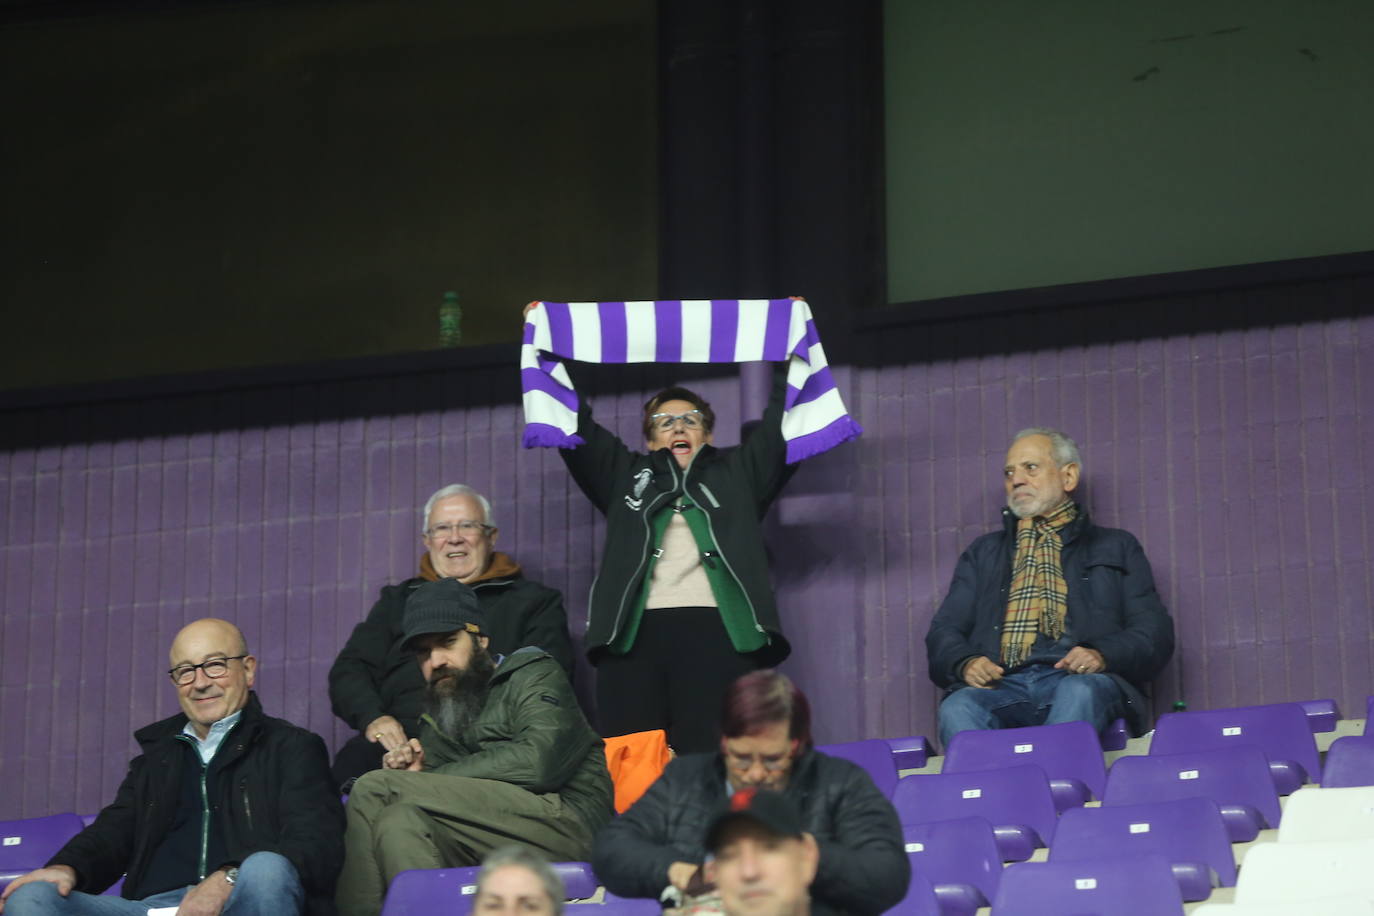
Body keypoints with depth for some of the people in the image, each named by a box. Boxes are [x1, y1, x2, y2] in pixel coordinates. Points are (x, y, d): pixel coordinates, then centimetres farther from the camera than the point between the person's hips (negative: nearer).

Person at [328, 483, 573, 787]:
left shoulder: (533, 602, 20)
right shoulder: (398, 600, 30)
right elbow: (350, 669, 21)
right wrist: (372, 717, -3)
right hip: (402, 736, 3)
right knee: (352, 764, -33)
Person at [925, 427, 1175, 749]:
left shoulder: (1114, 548, 26)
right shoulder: (983, 553, 34)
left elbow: (1154, 632, 14)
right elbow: (944, 631, 23)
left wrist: (1102, 656, -9)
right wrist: (965, 663, -2)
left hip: (1079, 680, -2)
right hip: (1003, 684, 2)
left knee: (1081, 692, -40)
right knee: (957, 709, -35)